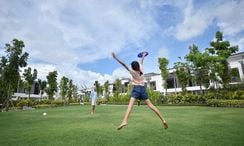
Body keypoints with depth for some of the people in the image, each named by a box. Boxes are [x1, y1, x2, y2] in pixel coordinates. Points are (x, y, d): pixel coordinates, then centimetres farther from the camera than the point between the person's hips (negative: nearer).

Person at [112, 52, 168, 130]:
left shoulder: (133, 72, -5)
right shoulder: (141, 70, 7)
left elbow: (124, 65, -11)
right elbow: (141, 62, 26)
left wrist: (116, 58, -13)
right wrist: (143, 56, 44)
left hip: (136, 88, -5)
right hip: (143, 88, 5)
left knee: (130, 104, -20)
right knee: (150, 104, 7)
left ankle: (124, 121, -39)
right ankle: (163, 120, 6)